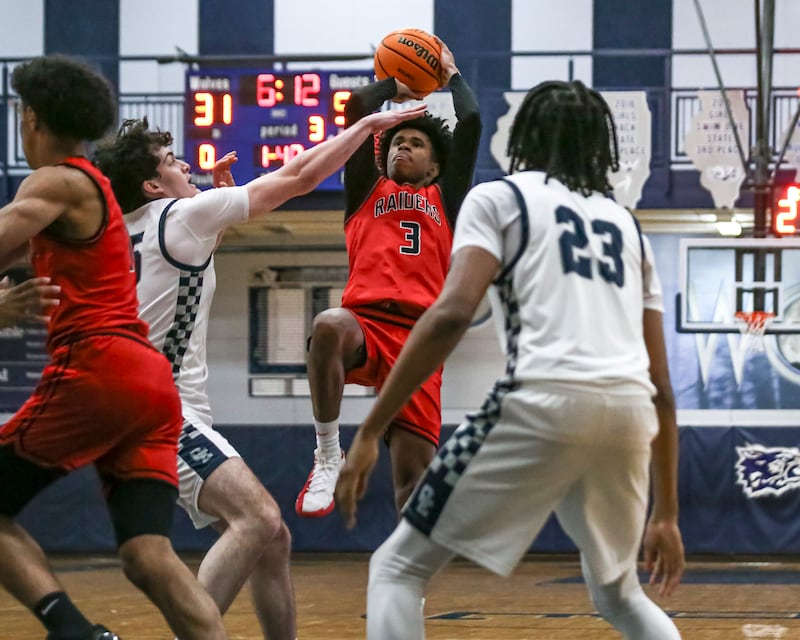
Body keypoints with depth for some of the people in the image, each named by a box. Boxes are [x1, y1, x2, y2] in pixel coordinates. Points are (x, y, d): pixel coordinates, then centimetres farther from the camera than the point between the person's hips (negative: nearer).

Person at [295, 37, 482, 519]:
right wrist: (393, 86, 32)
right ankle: (328, 456, -24)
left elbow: (470, 121, 17)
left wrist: (452, 75, 32)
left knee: (414, 474, -5)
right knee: (329, 326, -38)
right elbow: (356, 109, 16)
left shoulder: (445, 198, 26)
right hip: (365, 322, -1)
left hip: (418, 335, 1)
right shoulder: (367, 192, 25)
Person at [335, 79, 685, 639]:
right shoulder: (627, 226, 27)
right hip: (629, 414, 5)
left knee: (398, 570, 8)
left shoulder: (498, 198, 13)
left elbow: (452, 314, -6)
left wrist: (369, 433, -5)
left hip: (548, 400, -5)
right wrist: (666, 515, 29)